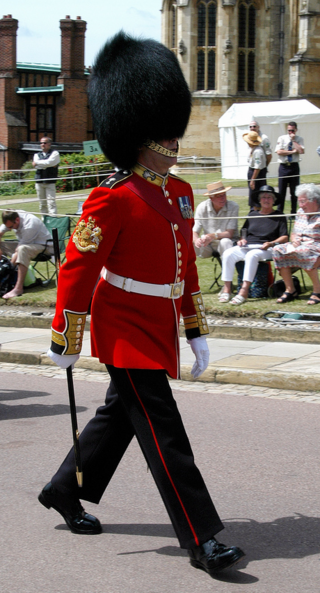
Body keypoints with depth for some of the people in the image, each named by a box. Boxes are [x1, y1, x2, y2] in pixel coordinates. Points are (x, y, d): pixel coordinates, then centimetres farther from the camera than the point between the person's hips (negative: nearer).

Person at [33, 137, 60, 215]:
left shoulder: (55, 153, 4)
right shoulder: (37, 155, 16)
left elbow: (49, 162, -15)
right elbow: (36, 166, -3)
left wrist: (36, 162, -2)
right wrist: (50, 165, -9)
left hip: (50, 182, -4)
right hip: (39, 181, 4)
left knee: (51, 202, -12)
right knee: (42, 203, 7)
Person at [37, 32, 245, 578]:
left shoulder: (180, 193, 9)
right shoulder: (113, 198, -17)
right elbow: (78, 268, -15)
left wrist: (196, 333, 15)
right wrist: (64, 339, -13)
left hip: (160, 330, 9)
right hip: (128, 333, -9)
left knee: (120, 415, 21)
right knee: (163, 434, -7)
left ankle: (64, 492, 40)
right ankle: (202, 540, -4)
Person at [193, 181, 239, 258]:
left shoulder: (233, 207, -15)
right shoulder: (202, 207, -7)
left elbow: (229, 233, -16)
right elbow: (194, 232, -8)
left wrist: (212, 236, -34)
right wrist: (196, 240, -34)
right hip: (207, 246, 2)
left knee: (225, 242, -37)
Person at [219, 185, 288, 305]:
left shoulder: (279, 217, 12)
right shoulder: (252, 215, 24)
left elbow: (284, 237, 4)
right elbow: (244, 232, 26)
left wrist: (271, 243, -13)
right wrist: (242, 240, 3)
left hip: (266, 249, -4)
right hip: (247, 246, 4)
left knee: (252, 255, -39)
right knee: (228, 254, -25)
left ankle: (244, 291, -43)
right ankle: (227, 288, -26)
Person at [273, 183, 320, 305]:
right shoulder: (301, 212, 15)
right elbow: (294, 233, 21)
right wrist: (294, 240, -3)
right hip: (299, 244, 7)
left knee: (304, 252, -39)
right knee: (278, 251, -17)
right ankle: (290, 290, -14)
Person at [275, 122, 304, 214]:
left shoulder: (299, 139, 4)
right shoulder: (282, 138, 3)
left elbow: (301, 151, -12)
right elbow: (279, 152, -10)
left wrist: (293, 140, -10)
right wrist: (293, 152, -10)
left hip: (294, 166, 1)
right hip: (283, 167, -1)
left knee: (294, 191, 5)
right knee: (281, 191, 0)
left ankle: (293, 213, 13)